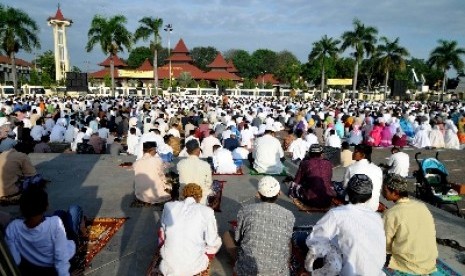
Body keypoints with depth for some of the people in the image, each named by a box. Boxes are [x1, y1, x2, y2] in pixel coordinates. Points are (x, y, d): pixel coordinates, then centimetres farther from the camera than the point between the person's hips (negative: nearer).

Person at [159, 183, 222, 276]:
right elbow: (212, 241, -7)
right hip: (193, 266, -2)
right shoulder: (206, 211, -14)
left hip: (169, 264, 2)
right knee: (217, 242, 25)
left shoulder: (168, 206, -5)